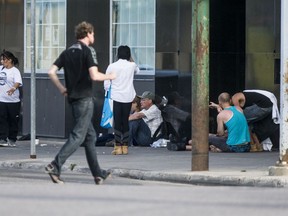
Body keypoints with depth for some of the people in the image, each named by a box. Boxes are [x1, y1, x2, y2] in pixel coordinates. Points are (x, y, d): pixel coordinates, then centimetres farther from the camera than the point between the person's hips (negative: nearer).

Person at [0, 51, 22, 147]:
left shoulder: (15, 71, -10)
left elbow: (18, 82, -25)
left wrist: (13, 88, -44)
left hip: (13, 100, -5)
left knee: (13, 121, 6)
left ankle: (12, 140, 16)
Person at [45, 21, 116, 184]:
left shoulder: (67, 52, 11)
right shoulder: (86, 51, -10)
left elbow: (52, 72, 5)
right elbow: (94, 76, -19)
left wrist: (62, 88, 11)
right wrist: (110, 76, -2)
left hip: (73, 98, 8)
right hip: (85, 99, -8)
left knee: (90, 136, 14)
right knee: (78, 136, -8)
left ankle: (98, 174, 19)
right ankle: (55, 166, -20)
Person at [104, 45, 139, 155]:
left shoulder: (112, 66, -7)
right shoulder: (132, 65, -2)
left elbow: (106, 84, -3)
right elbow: (137, 71, 24)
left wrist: (108, 91, 16)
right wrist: (131, 59, 18)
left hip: (116, 97, -2)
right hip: (128, 97, 2)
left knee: (117, 122, 2)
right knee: (125, 121, 10)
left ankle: (118, 147, -2)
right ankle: (125, 146, 11)